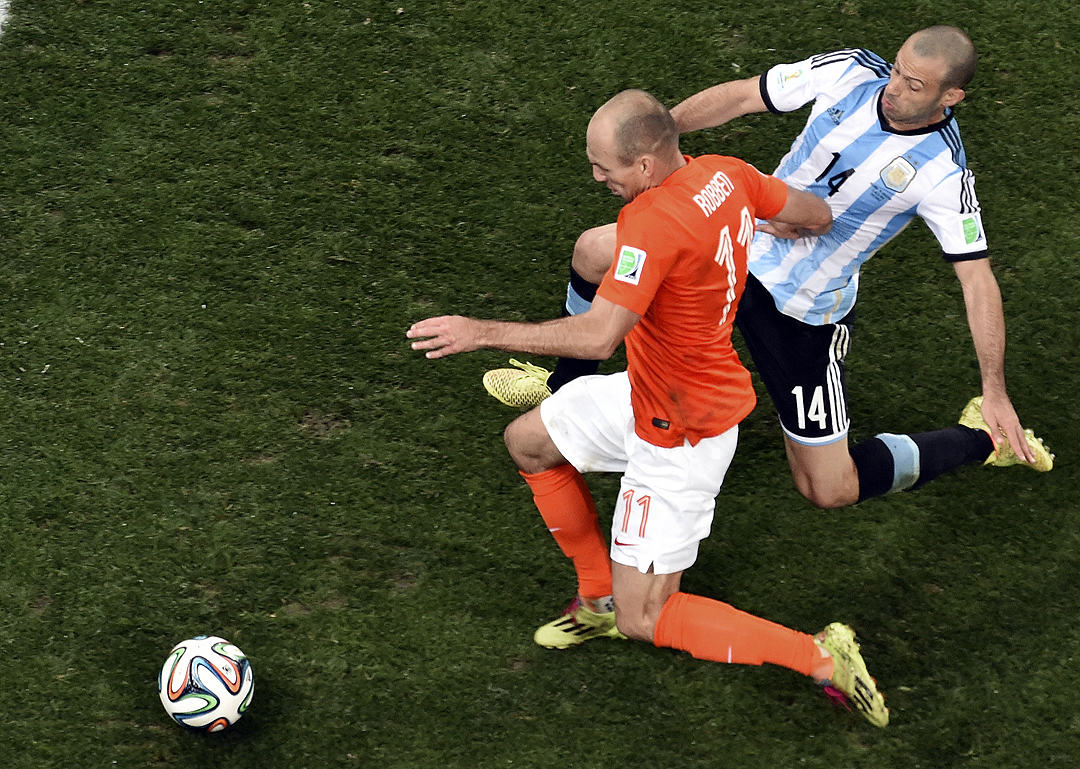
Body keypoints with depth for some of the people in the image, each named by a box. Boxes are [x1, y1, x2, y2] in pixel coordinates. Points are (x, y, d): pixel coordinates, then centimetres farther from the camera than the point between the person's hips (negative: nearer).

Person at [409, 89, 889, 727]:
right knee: (528, 440, 23)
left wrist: (481, 333, -34)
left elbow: (597, 336, -39)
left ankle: (819, 656, 3)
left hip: (682, 434, -10)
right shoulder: (727, 174, -5)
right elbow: (820, 217, 9)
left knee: (644, 620, -2)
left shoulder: (654, 222, -31)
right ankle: (601, 598, 35)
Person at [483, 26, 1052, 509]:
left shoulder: (943, 175, -23)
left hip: (804, 314, -5)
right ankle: (567, 388, 29)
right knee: (594, 252, -1)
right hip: (745, 239, 5)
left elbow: (978, 277, -17)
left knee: (830, 491, -3)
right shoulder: (850, 72, -12)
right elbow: (741, 97, -1)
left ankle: (983, 438, 20)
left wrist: (996, 392, -20)